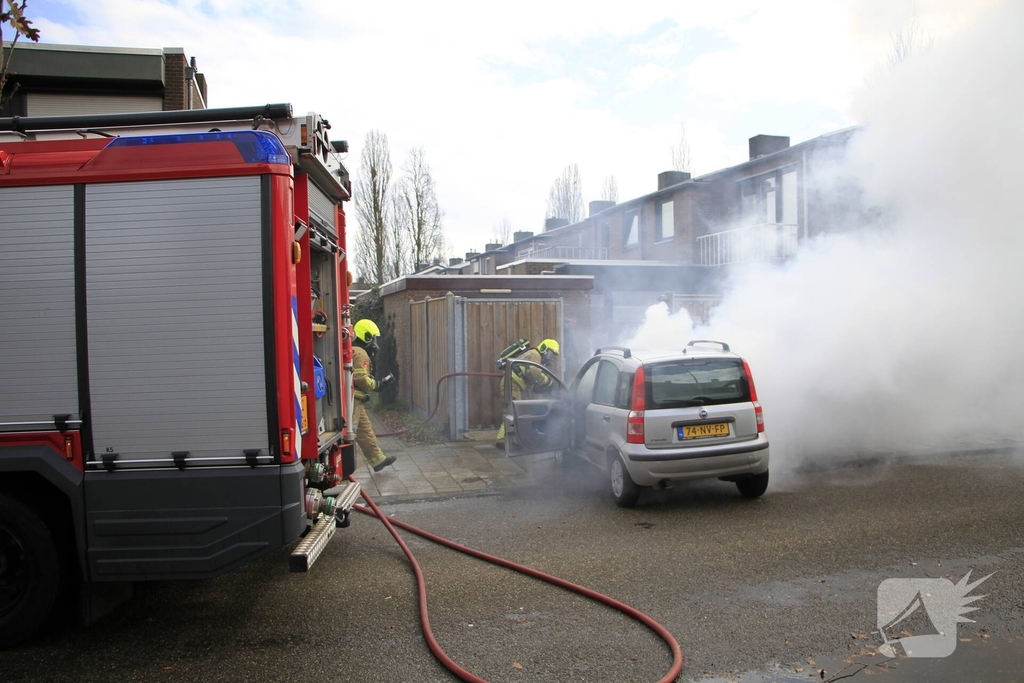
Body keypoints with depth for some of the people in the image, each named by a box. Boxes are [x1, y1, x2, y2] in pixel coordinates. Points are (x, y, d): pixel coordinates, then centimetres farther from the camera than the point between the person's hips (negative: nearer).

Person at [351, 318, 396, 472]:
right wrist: (379, 383, -8)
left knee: (365, 430, 17)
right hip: (354, 399, -10)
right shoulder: (360, 353, -13)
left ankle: (378, 459, 26)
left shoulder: (351, 351, 18)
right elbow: (361, 379, -21)